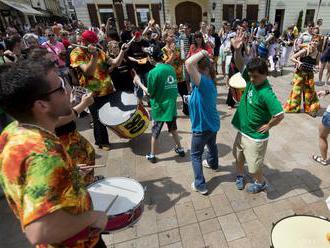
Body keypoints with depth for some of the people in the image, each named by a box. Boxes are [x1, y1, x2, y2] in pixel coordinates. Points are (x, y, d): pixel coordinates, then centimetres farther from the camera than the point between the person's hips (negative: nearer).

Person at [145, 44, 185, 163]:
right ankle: (180, 149, 36)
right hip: (171, 105, 5)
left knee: (155, 133, 12)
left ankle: (152, 155, 25)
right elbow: (174, 86, 8)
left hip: (159, 107, -5)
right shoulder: (171, 68, -1)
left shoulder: (153, 72, -17)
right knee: (173, 129, 23)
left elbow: (150, 92, -10)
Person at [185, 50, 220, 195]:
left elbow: (188, 63, -41)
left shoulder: (203, 81, -29)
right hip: (212, 123, 9)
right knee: (212, 145, 34)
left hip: (202, 126, -9)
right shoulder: (210, 81, -1)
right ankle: (213, 163, 62)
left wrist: (202, 53, -27)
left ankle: (200, 185, 20)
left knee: (195, 155, 10)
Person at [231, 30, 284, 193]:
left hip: (255, 136, -7)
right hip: (242, 131, 7)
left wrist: (268, 126, -15)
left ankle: (260, 183, 41)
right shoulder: (251, 80, -6)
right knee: (239, 155, 24)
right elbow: (240, 65, -6)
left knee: (254, 165, 12)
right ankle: (240, 176, 50)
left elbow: (280, 115, -29)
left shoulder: (266, 93, -27)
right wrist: (237, 50, -22)